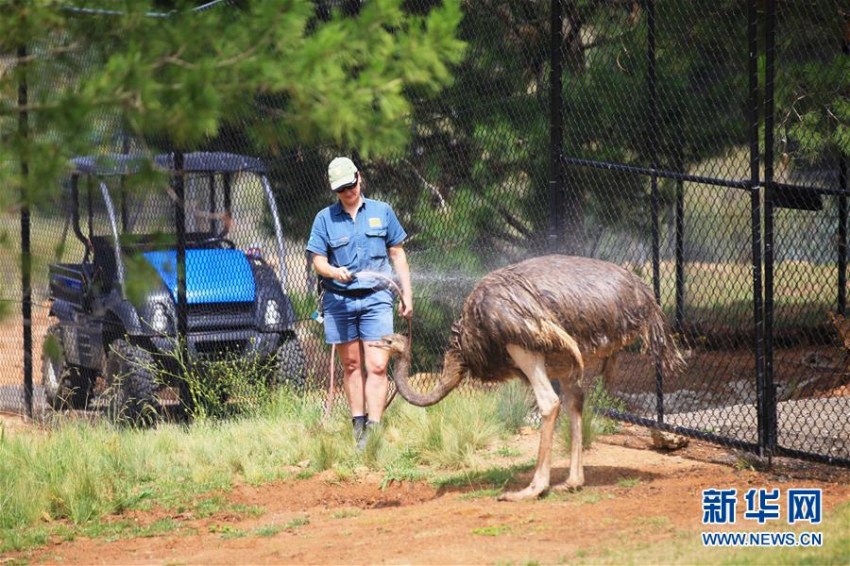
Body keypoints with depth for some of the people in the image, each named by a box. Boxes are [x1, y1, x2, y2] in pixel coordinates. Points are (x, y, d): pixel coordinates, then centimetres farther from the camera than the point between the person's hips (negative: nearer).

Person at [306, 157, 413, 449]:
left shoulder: (382, 212, 8)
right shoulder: (325, 218, 5)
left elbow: (397, 254, 13)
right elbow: (318, 261, 1)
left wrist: (406, 294, 8)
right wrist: (335, 272, -21)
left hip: (376, 298, -1)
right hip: (339, 300, 1)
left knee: (377, 366, -11)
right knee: (351, 365, 7)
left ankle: (373, 428, -13)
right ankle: (358, 425, 15)